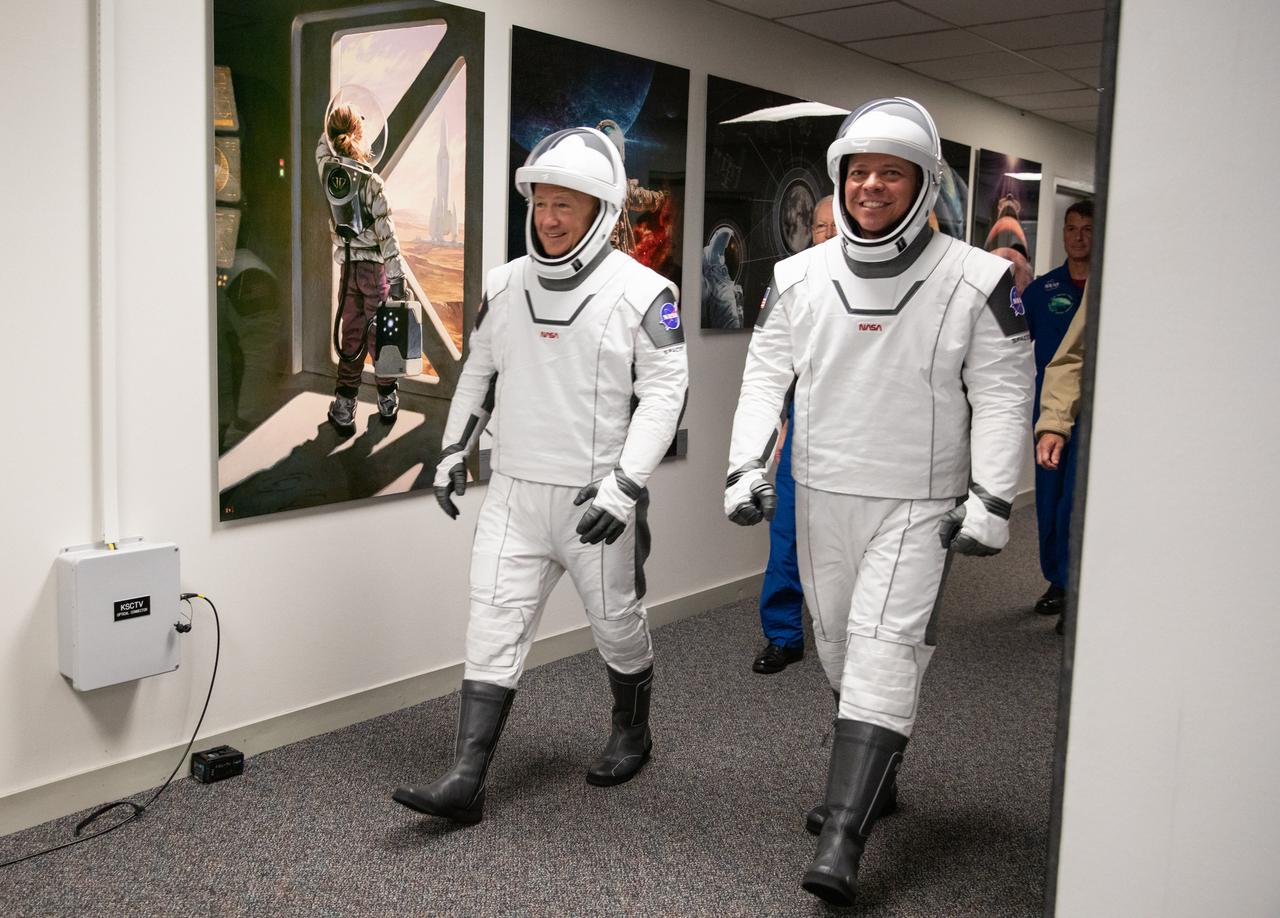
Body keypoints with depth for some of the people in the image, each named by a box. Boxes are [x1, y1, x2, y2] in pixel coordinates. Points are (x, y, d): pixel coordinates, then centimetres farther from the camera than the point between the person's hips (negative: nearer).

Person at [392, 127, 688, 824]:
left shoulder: (641, 291, -10)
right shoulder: (505, 285, 6)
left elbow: (663, 392, -14)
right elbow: (478, 371, 19)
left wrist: (625, 485, -21)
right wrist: (453, 449, 15)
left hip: (596, 499, -4)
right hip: (514, 492, 4)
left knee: (618, 623, 13)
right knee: (493, 627, -2)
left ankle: (631, 735, 39)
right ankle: (465, 781, 0)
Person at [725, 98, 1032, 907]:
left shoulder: (977, 281, -7)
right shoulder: (800, 277, 3)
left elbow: (1003, 396, -7)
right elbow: (767, 375, 8)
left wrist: (991, 498, -13)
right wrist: (747, 466, -1)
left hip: (919, 505, -4)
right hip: (821, 497, 5)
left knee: (886, 651, -14)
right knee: (841, 649, 15)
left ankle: (843, 839, -14)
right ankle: (873, 781, 36)